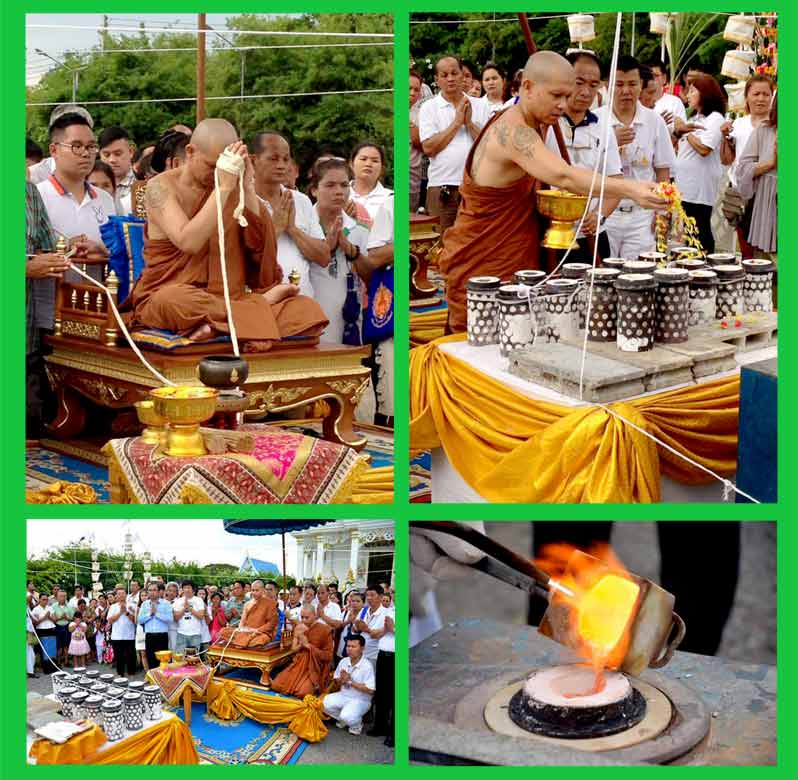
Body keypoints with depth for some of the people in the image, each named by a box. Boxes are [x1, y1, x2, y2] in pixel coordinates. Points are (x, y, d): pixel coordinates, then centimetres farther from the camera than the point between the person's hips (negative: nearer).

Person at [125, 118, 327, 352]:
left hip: (225, 298, 3)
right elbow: (188, 242, -22)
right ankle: (260, 303, -18)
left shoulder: (232, 188, 9)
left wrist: (248, 188, -10)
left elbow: (260, 244, -3)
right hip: (166, 296, -3)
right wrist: (223, 188, -20)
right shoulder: (161, 186, -4)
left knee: (307, 310, -18)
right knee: (177, 300, -42)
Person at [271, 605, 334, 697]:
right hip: (299, 665, 5)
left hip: (315, 668, -5)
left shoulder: (324, 630, -10)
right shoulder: (299, 628, 5)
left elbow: (328, 656, -11)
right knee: (276, 685, -13)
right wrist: (301, 643, -13)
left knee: (303, 693, -28)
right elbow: (294, 649, 10)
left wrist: (309, 646, -16)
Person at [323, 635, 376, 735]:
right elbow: (337, 681, 13)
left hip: (360, 700, -6)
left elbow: (370, 690, -22)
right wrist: (341, 680, -13)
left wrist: (351, 681, -23)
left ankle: (357, 724, 6)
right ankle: (342, 720, 9)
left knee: (346, 716, -31)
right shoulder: (343, 661, 0)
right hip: (343, 695, 6)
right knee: (326, 702, -19)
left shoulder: (367, 666, -18)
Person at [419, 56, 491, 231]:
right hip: (442, 188, -2)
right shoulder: (429, 108, 4)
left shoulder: (479, 106, 10)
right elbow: (428, 148, -8)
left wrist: (469, 123, -7)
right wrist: (457, 122, -7)